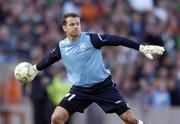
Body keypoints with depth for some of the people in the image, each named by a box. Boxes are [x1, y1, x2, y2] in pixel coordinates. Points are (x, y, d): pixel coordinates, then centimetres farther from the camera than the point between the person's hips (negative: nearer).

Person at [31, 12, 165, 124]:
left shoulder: (91, 38, -14)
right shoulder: (61, 47, -2)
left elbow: (117, 40, -18)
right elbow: (48, 59, 19)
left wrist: (142, 47, -26)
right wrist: (34, 69, 34)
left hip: (104, 86, -3)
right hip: (80, 89, 3)